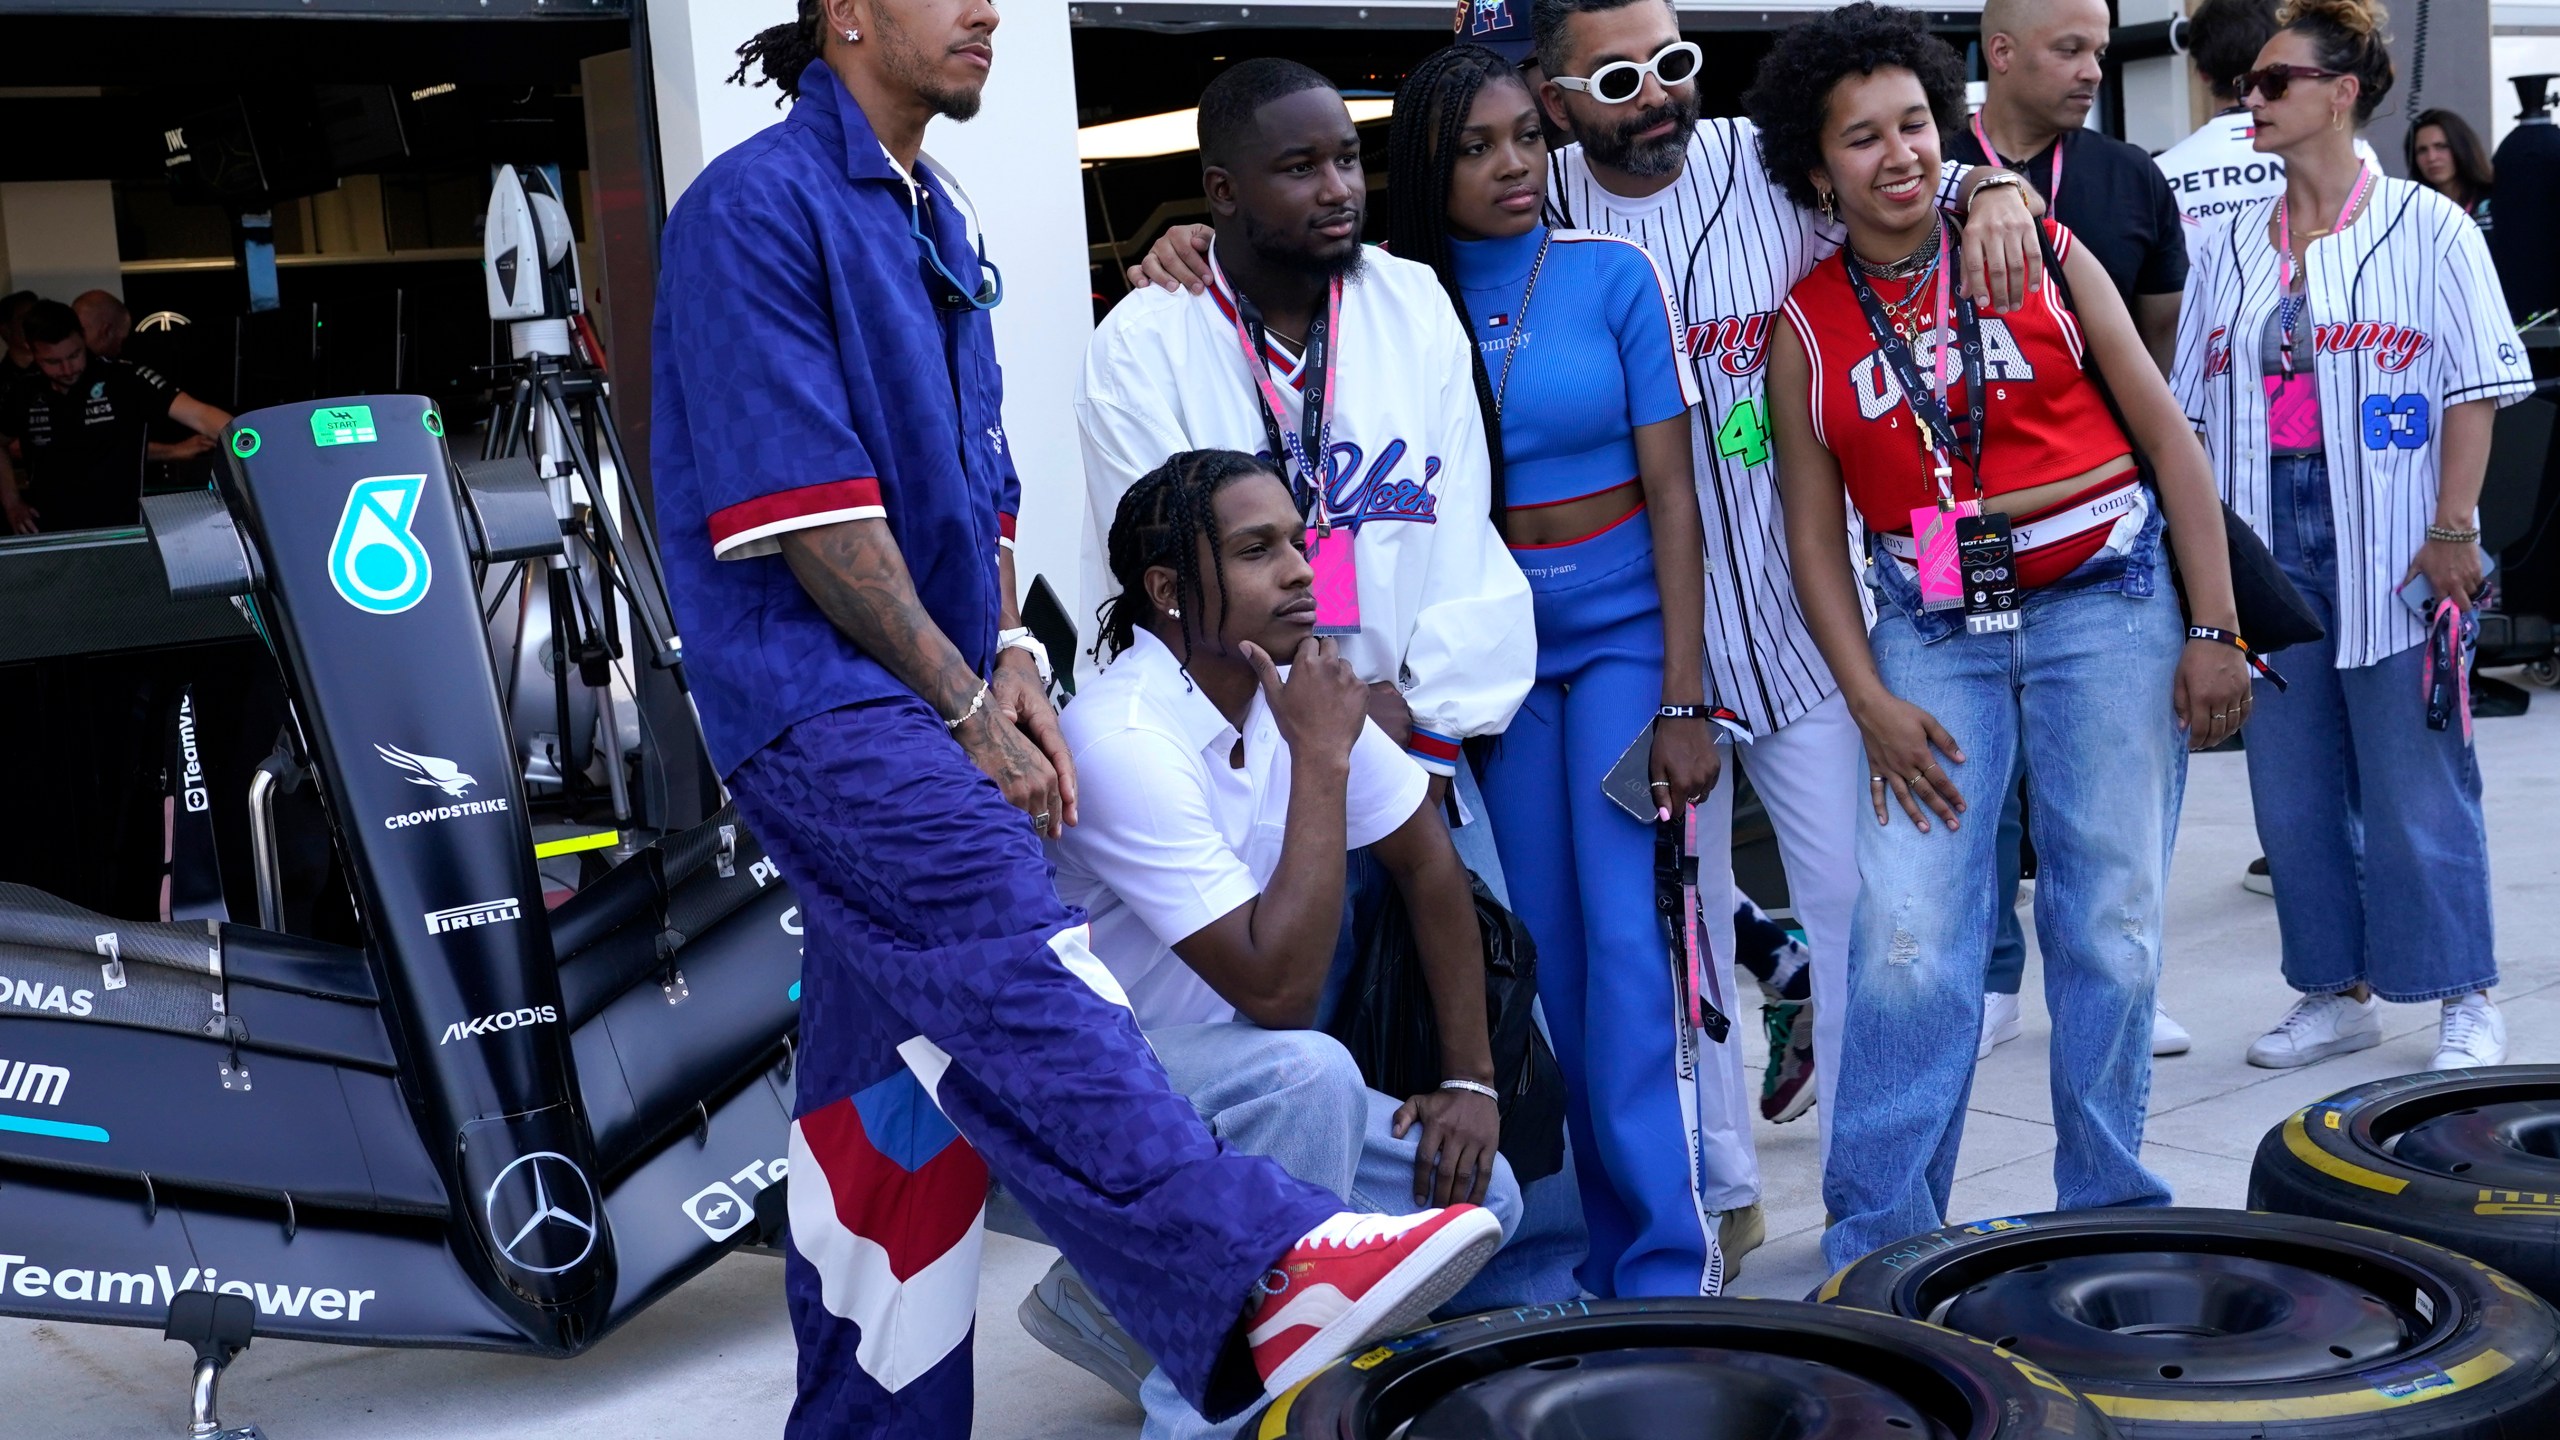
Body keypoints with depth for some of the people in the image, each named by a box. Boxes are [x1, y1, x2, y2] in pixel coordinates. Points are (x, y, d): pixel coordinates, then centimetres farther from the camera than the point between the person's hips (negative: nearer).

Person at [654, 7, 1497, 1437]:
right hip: (815, 694, -9)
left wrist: (1011, 658, 6)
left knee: (896, 1097, 10)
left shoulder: (941, 223, 20)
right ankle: (1258, 1282, -43)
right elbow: (805, 514, -14)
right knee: (1017, 972, -28)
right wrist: (968, 707, -12)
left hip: (928, 709, 9)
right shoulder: (758, 207, -8)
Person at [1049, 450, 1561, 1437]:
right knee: (1309, 1072, -33)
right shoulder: (1125, 740, -27)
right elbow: (1276, 989, -30)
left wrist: (1470, 1080, 3)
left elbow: (1427, 862, 7)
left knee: (1476, 1196, -5)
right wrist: (1321, 758, -27)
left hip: (1214, 1082, 8)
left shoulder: (1295, 686, -5)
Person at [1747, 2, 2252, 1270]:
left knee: (2110, 924, 2)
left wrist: (2214, 630, -3)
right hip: (1931, 630, 0)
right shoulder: (1806, 330, 4)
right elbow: (1814, 535, 4)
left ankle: (2107, 1214, 18)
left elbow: (2167, 437, 3)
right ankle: (1876, 1240, 4)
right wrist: (1871, 702, -6)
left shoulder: (2040, 253, 2)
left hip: (2103, 603, 0)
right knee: (1906, 936, -8)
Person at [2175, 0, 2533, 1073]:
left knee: (2416, 783, -1)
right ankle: (2337, 991, 21)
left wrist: (2453, 529, -11)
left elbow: (2477, 385, -4)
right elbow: (2191, 410, 14)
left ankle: (2466, 998, 13)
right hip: (2265, 538, 5)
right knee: (2290, 782, 8)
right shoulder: (2228, 249, 13)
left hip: (2388, 540, -5)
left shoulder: (2426, 228, 0)